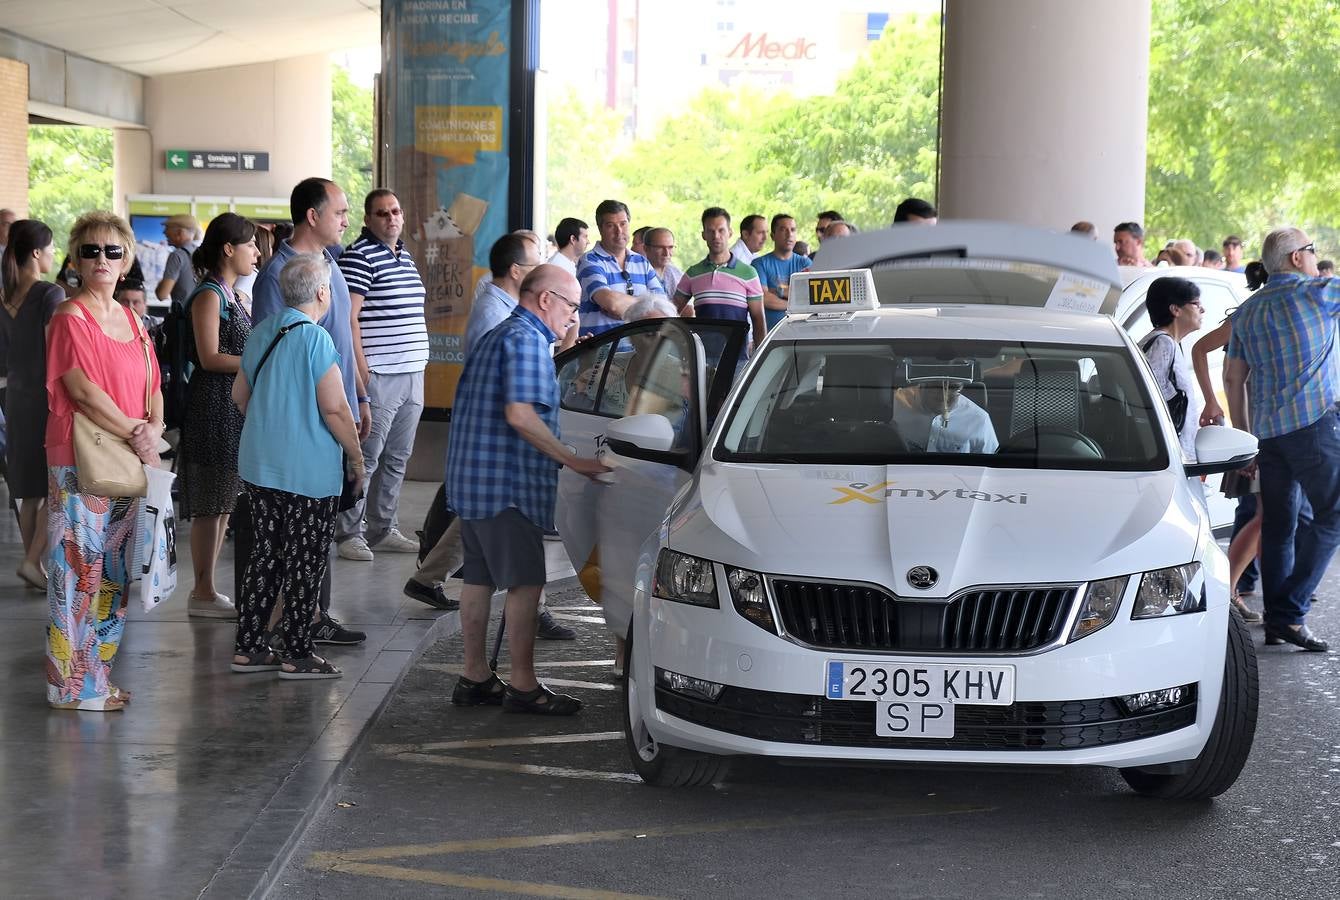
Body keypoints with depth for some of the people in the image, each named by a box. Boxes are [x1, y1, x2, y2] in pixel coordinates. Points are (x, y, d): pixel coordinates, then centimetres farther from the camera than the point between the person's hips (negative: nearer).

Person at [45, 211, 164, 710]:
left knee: (114, 573, 12)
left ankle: (98, 676, 21)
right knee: (78, 570, -5)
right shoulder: (70, 318, -9)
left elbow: (152, 387, 15)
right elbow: (83, 391, -17)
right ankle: (73, 685, 1)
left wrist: (154, 429, -6)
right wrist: (135, 435, -14)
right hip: (79, 462, -8)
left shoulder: (131, 321, 15)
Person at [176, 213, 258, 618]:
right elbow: (209, 357, -18)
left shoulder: (228, 294, 16)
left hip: (234, 406, 10)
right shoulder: (208, 295, -12)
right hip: (213, 405, -10)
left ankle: (206, 590, 18)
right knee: (211, 505, -5)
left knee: (223, 504, 12)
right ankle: (202, 594, 1)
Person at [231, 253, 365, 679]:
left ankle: (248, 647, 18)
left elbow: (240, 393, 19)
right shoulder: (315, 338, -16)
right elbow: (334, 409, -19)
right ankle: (297, 653, 7)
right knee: (306, 560, 2)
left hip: (259, 464, 7)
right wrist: (357, 458, -8)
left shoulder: (263, 332, 7)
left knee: (267, 552, 15)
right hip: (308, 469, -7)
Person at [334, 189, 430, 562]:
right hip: (379, 375, -8)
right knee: (366, 457, -5)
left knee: (397, 458, 12)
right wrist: (361, 372, -19)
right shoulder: (359, 258, -10)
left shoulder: (406, 258, 17)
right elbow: (349, 318, -15)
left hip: (411, 374, 9)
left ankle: (382, 529, 20)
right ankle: (349, 532, 3)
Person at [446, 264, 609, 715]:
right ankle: (523, 686, -5)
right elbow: (519, 414, -24)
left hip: (472, 479, 11)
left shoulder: (496, 336, 20)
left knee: (479, 579, 13)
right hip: (508, 483, -11)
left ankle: (474, 677, 19)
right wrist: (573, 461, -22)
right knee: (525, 582, -7)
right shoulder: (526, 339, -13)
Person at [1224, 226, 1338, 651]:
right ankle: (1291, 612, -11)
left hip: (1267, 431, 7)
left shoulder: (1246, 311, 15)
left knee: (1276, 527, 11)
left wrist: (1245, 438, 21)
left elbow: (1233, 379, 17)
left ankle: (1276, 620, 11)